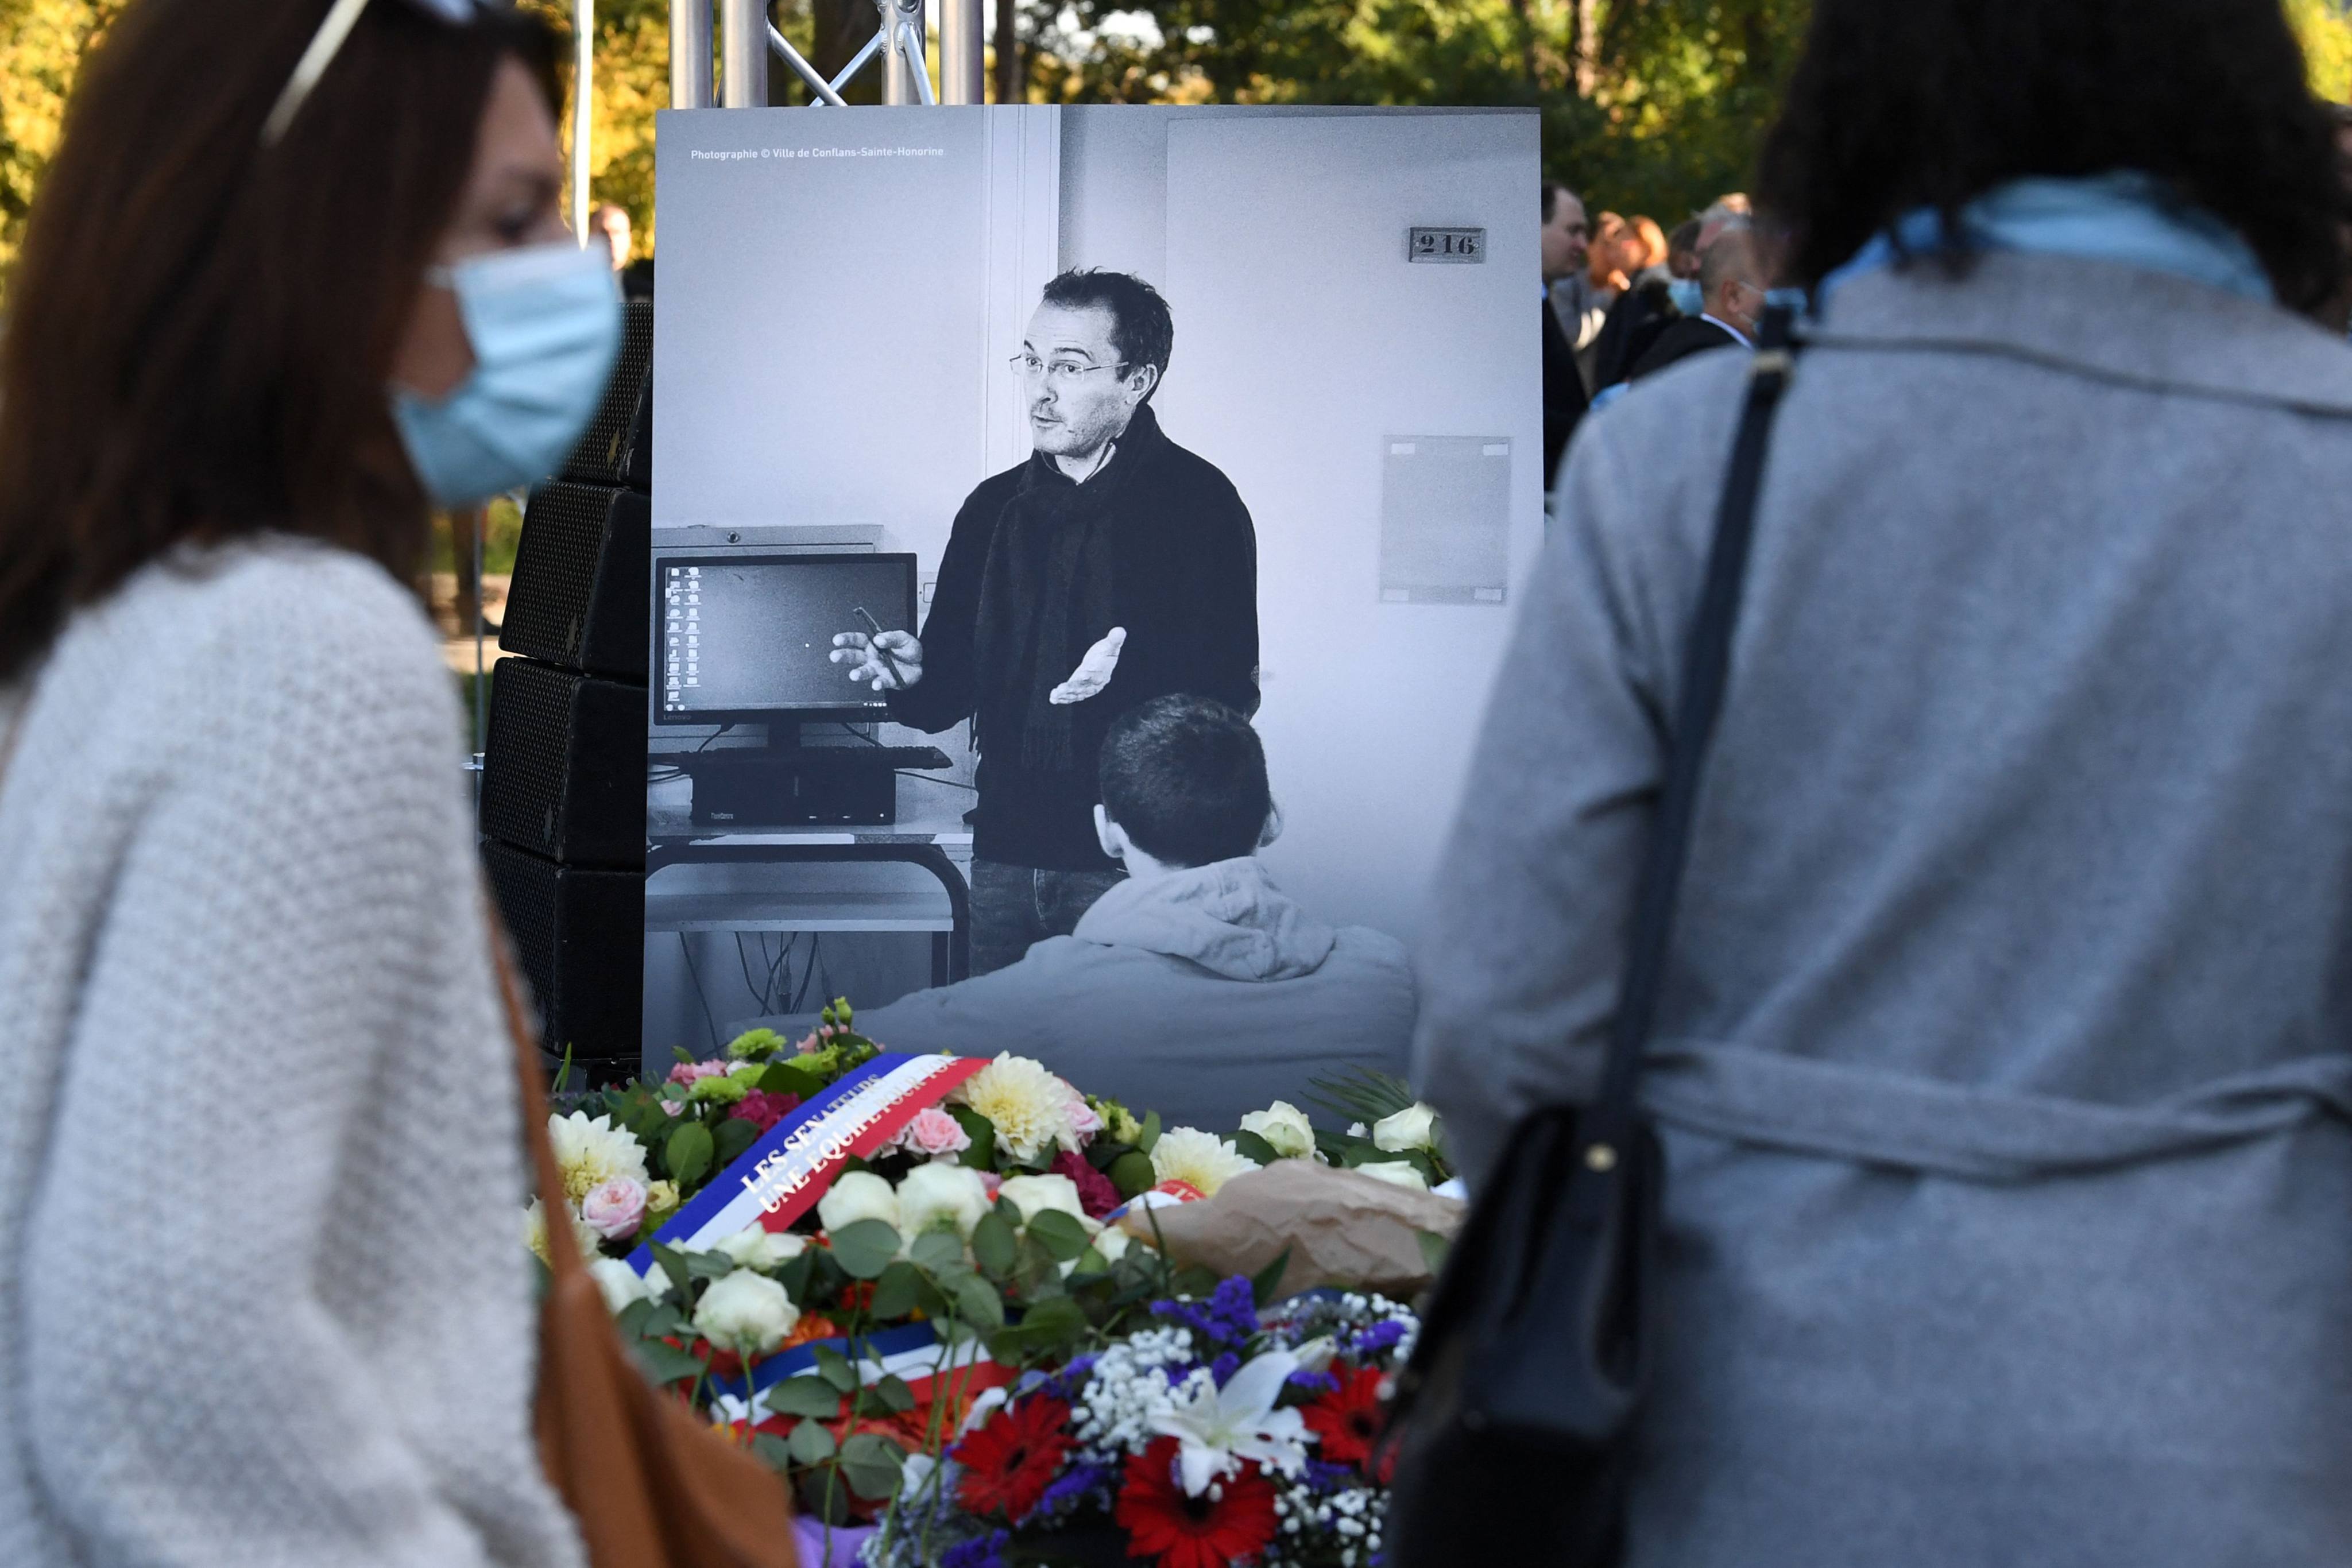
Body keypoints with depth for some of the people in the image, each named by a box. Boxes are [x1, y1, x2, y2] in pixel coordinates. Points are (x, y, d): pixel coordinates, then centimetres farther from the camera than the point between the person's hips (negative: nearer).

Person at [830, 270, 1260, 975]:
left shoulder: (1199, 503, -3)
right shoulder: (995, 507, 14)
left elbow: (1231, 691, -11)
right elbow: (952, 687, 16)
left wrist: (1133, 671, -28)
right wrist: (911, 674, -6)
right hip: (1006, 855, 5)